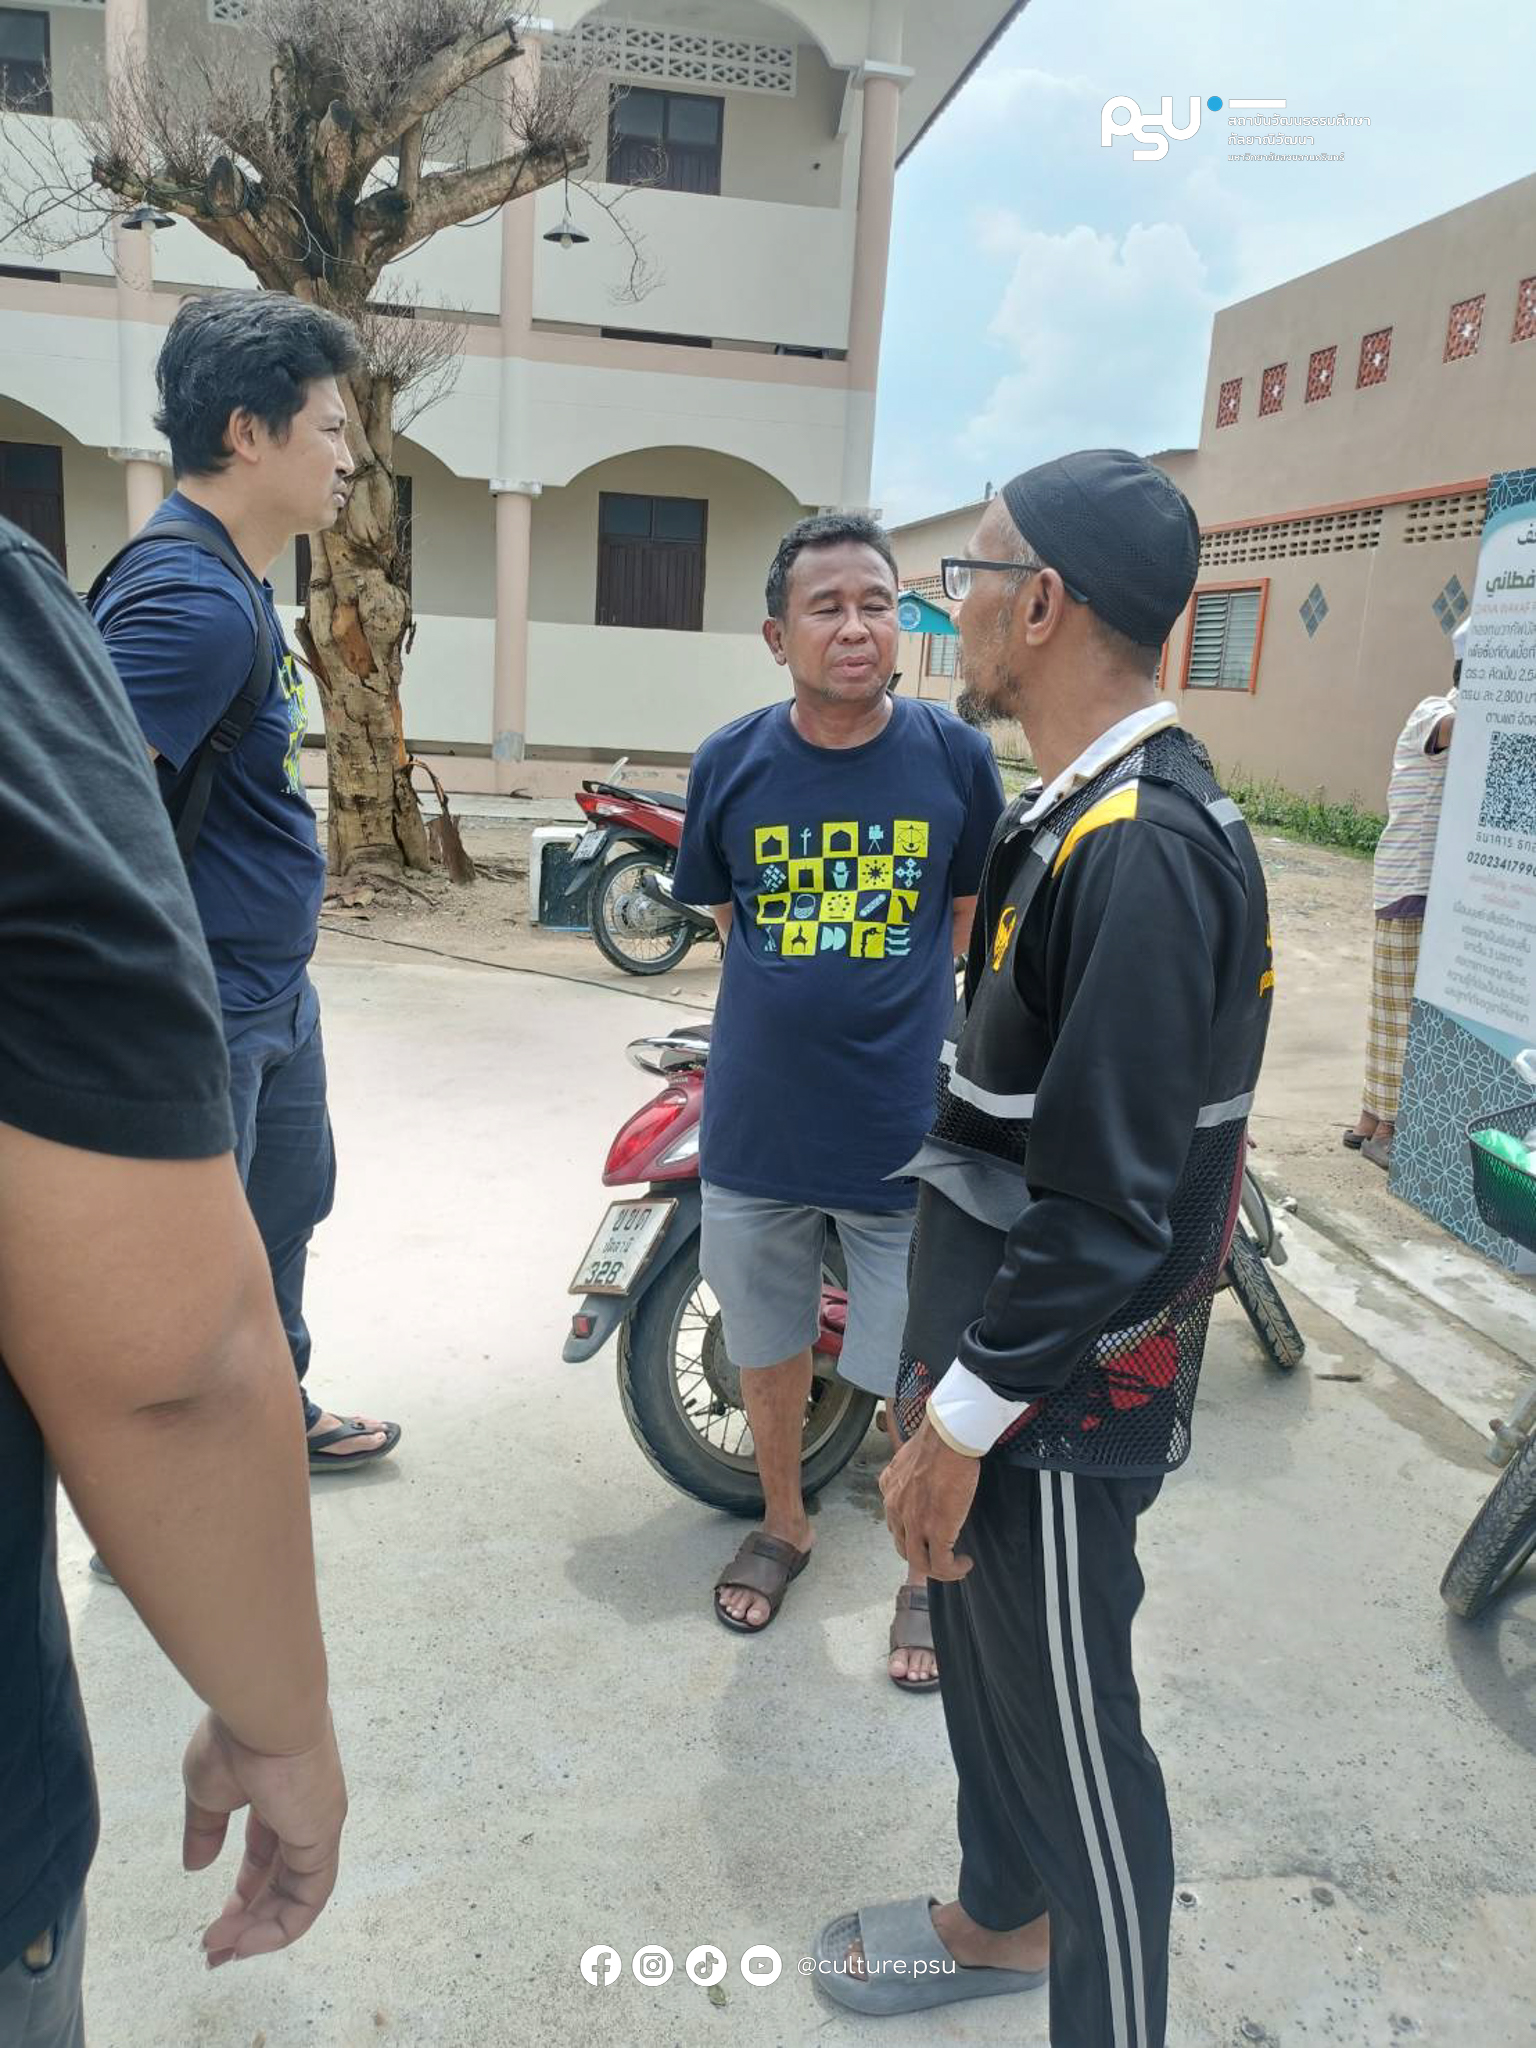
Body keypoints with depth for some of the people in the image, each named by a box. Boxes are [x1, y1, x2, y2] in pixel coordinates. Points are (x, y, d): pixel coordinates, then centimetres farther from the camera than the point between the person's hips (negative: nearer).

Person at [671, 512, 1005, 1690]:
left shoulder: (956, 756, -7)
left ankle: (931, 1569, 37)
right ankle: (784, 1522, 46)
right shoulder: (731, 763, -5)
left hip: (909, 1134, -1)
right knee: (770, 1354, 20)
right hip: (757, 1128, 2)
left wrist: (884, 1009, 8)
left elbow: (967, 925, 7)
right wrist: (797, 1008, 7)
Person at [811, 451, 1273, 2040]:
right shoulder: (1077, 813, 7)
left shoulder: (1141, 847, -24)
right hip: (996, 1354, 10)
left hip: (1059, 1401, -10)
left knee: (1066, 1730, 10)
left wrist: (960, 1419, -19)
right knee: (983, 1659, 26)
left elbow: (1108, 1207, -26)